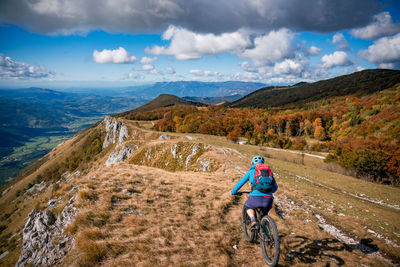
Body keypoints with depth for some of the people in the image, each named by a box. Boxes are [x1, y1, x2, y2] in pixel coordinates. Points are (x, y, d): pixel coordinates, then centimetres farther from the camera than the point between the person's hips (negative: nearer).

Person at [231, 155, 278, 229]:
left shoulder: (251, 172, 13)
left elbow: (240, 183, 15)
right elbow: (275, 187, 29)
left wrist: (233, 192, 33)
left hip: (256, 197, -3)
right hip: (268, 198, 3)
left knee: (249, 207, 29)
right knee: (264, 214, 31)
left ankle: (253, 219, 2)